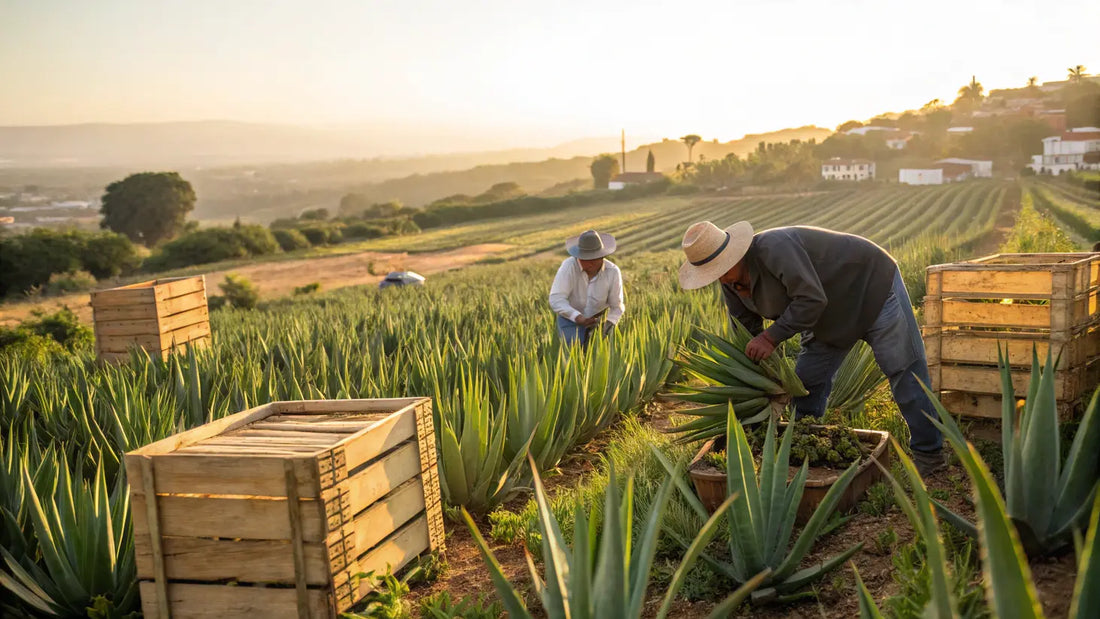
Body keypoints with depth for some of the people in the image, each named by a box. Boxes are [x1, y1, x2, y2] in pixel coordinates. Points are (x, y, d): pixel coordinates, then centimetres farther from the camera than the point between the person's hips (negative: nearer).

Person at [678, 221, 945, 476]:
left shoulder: (774, 248, -35)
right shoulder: (731, 284, -7)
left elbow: (812, 299, -37)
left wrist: (772, 336, -33)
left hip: (872, 288, -8)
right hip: (835, 314, 9)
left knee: (904, 371, -3)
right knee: (808, 380, 6)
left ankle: (928, 454, 6)